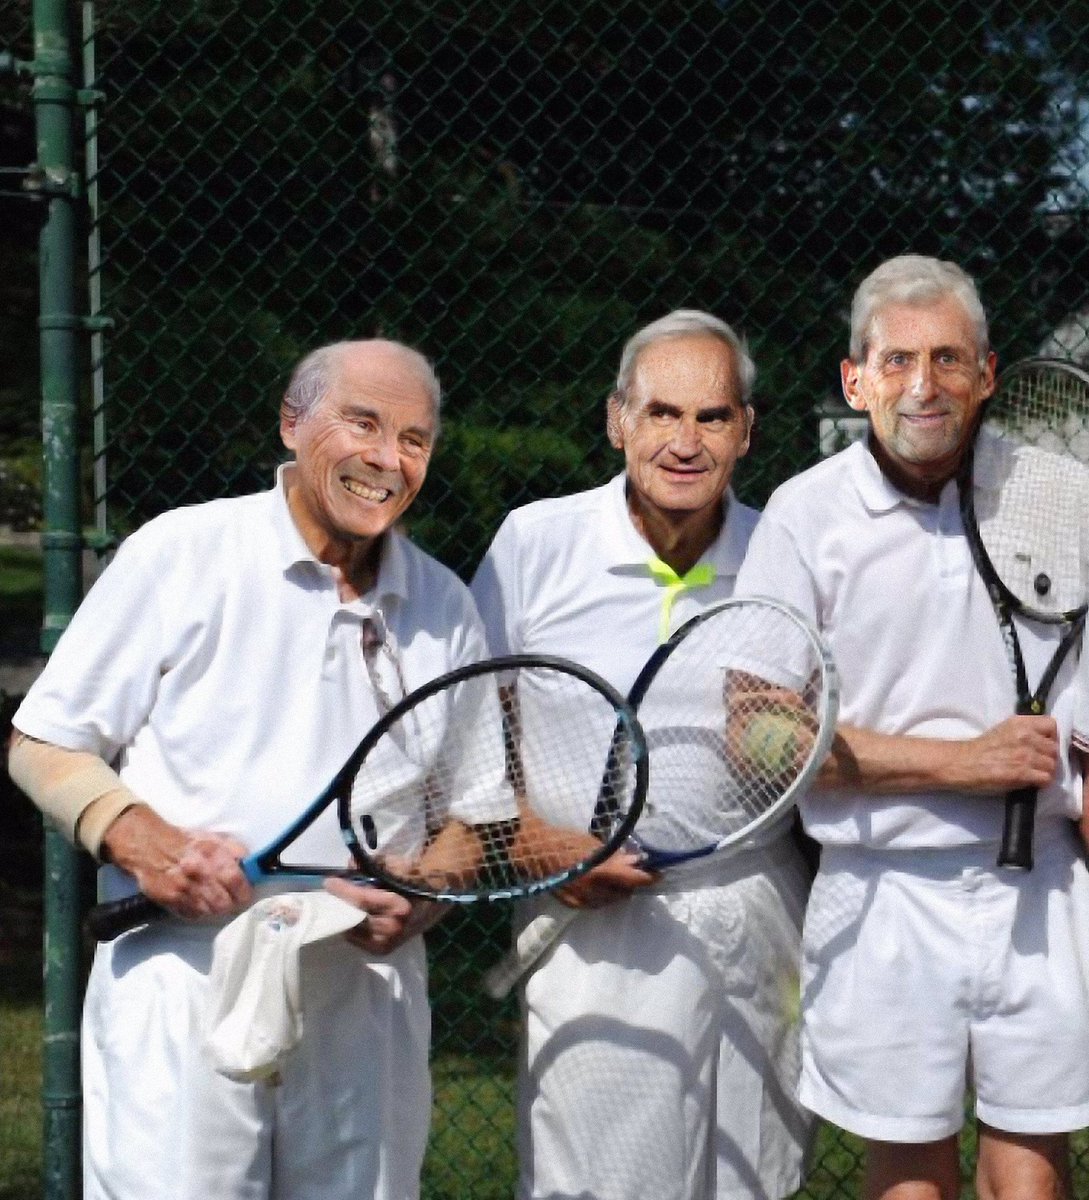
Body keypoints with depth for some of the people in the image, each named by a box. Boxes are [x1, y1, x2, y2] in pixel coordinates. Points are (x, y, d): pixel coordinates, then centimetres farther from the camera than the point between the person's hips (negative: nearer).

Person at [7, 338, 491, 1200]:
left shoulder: (445, 608, 10)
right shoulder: (179, 554, -2)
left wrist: (422, 898, -4)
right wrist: (140, 839, -17)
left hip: (369, 994, 4)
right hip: (186, 980, -3)